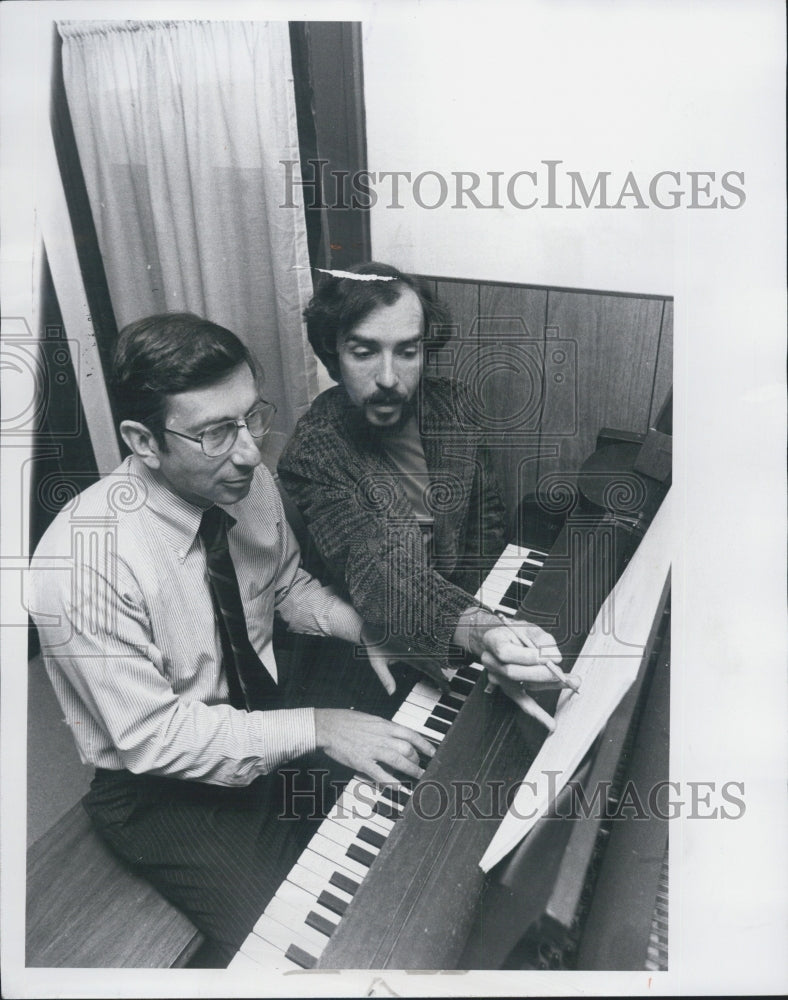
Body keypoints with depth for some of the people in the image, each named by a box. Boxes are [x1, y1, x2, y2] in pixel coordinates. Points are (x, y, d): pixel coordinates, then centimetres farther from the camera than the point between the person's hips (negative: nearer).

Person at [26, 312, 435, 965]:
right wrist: (317, 728, -28)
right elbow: (152, 737, -24)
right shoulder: (82, 562, -30)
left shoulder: (250, 482, -12)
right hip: (163, 787, -5)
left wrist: (366, 626, -11)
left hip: (268, 706, 6)